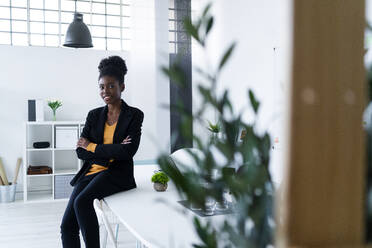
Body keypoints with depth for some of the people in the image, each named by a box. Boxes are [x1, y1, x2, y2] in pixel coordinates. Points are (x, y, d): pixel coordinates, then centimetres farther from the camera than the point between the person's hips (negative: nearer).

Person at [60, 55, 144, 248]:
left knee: (82, 201, -31)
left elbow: (128, 151, -13)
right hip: (92, 172, 5)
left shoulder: (134, 115, -1)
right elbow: (80, 151, 4)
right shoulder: (94, 115, 11)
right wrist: (111, 151, -10)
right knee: (67, 226, -11)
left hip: (118, 173, -4)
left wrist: (92, 147, -7)